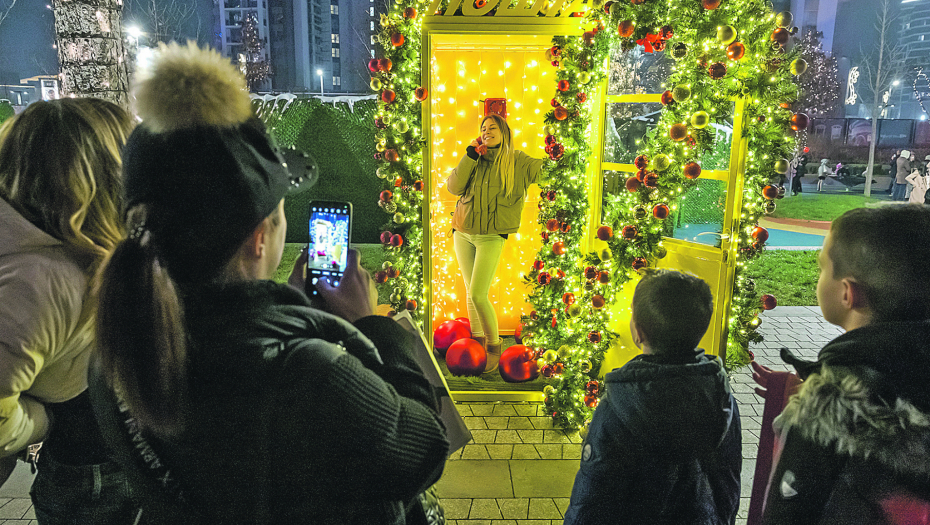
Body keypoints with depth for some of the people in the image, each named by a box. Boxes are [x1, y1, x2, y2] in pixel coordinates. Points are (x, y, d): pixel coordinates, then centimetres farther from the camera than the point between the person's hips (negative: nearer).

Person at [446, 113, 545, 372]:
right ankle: (477, 342, 26)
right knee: (471, 291, 10)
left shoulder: (518, 161, -1)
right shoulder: (474, 159, 9)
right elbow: (454, 187, -5)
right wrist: (470, 155, -7)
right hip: (463, 234, 4)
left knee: (478, 295, -11)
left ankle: (494, 346, 10)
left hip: (491, 237, -4)